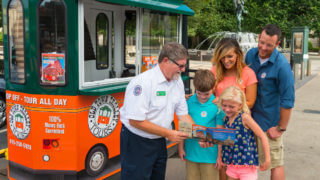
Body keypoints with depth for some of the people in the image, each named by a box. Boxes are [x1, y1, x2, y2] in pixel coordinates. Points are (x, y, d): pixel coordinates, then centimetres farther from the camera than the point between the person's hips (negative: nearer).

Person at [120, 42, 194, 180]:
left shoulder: (178, 81, 1)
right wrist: (168, 133, -24)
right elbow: (136, 121, -26)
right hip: (136, 143, -7)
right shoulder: (143, 82, -24)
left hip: (159, 141, 7)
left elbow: (183, 114, 6)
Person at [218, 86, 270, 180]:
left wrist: (267, 160, -12)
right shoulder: (226, 118, 3)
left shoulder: (244, 117, -16)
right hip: (231, 164, 6)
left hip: (247, 165, -6)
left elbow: (262, 137, -14)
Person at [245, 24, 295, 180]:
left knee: (275, 164, 7)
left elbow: (288, 101, -17)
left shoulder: (282, 66, -21)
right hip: (251, 119, 6)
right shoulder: (251, 54, -2)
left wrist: (281, 128, -13)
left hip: (269, 123, -6)